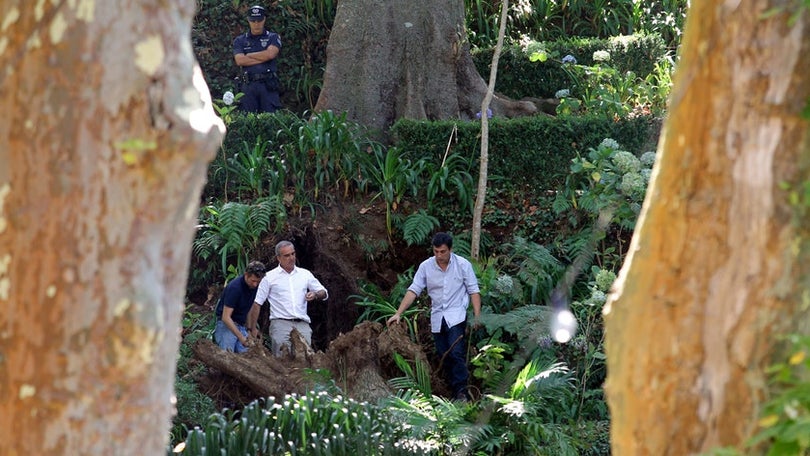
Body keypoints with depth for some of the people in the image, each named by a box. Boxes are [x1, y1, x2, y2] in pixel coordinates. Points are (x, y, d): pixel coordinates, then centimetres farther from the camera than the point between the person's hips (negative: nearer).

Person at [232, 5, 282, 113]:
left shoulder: (273, 37, 11)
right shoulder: (240, 41, 14)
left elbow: (270, 54, -8)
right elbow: (239, 60, -3)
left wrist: (248, 55, 2)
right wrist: (262, 58, -5)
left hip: (268, 85, -1)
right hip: (248, 85, 1)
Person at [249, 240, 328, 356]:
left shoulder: (305, 274, 17)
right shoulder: (270, 277, 9)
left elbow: (324, 293, 21)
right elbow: (257, 304, 9)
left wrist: (315, 294, -4)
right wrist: (253, 328, 5)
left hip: (302, 324, 2)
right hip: (280, 323, -2)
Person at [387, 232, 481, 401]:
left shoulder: (463, 265, -5)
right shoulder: (426, 266, 0)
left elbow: (473, 291, -2)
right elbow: (413, 290, -1)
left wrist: (477, 316, -9)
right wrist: (398, 313, -10)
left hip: (456, 316, -4)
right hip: (437, 317, 4)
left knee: (456, 353, -18)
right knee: (444, 357, 5)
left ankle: (462, 391, -17)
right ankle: (456, 393, 13)